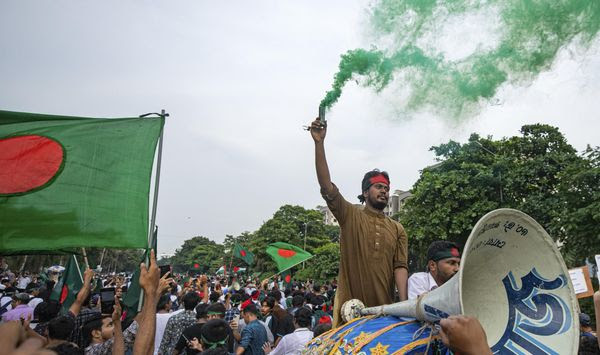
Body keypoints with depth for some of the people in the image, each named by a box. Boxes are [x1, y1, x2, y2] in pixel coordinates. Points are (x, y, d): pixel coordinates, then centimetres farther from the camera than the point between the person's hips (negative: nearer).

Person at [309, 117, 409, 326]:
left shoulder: (397, 229, 9)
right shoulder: (350, 217, 1)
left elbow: (400, 267, 2)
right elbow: (326, 186, -10)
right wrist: (319, 143, -18)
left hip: (384, 309, 3)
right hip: (350, 308, -2)